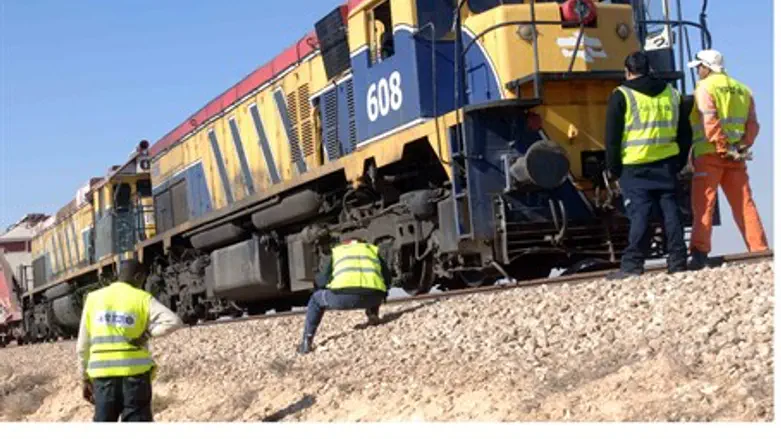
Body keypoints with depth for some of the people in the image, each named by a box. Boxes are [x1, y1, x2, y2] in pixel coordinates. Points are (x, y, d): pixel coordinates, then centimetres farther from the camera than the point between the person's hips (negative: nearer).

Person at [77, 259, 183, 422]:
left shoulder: (94, 298, 9)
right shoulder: (142, 299, -1)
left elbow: (83, 344, 9)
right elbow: (174, 321, -15)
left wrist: (85, 378, 15)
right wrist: (147, 333, -5)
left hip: (103, 374, 3)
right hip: (134, 372, -3)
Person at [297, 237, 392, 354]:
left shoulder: (336, 251, 30)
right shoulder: (373, 250, 34)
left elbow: (321, 281, 21)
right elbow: (387, 277, 31)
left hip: (345, 295, -2)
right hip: (372, 297, 2)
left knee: (316, 299, 27)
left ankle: (306, 342, 18)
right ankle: (373, 313, 18)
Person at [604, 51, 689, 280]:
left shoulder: (622, 96, -3)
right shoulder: (671, 94, 13)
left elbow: (612, 137, -4)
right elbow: (684, 133, 17)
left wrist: (613, 168, 3)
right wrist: (678, 163, 22)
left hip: (635, 168, -4)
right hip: (666, 166, 4)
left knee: (639, 215, -5)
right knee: (671, 212, 7)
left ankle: (632, 264, -7)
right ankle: (677, 261, 9)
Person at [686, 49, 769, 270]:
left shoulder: (705, 88, -3)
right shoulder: (742, 90, 17)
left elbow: (710, 122, -16)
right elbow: (753, 124, 9)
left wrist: (724, 147, -13)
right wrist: (742, 147, 4)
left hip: (710, 154, -5)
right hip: (736, 156, 6)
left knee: (703, 203, -4)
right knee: (744, 203, 10)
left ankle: (700, 252, -12)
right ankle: (760, 249, 10)